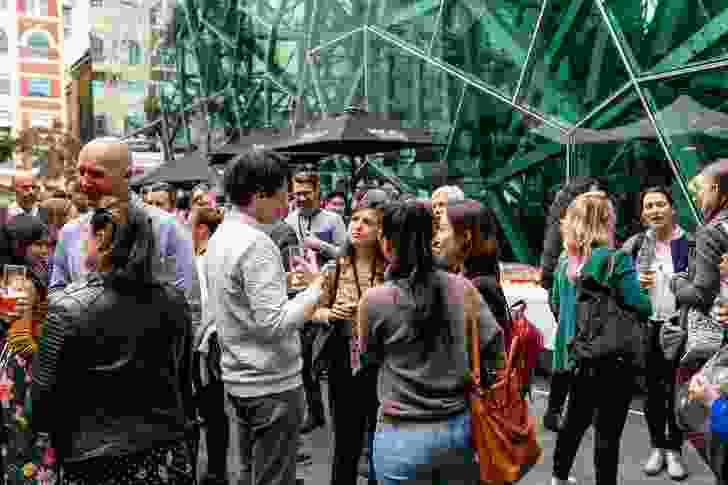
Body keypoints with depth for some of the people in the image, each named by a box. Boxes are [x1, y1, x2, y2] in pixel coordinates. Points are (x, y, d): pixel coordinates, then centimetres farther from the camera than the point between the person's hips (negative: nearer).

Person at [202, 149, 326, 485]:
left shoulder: (219, 238, 9)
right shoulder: (256, 244, -21)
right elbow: (275, 323, -26)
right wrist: (316, 290, -15)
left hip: (238, 379, 9)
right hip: (272, 384, -9)